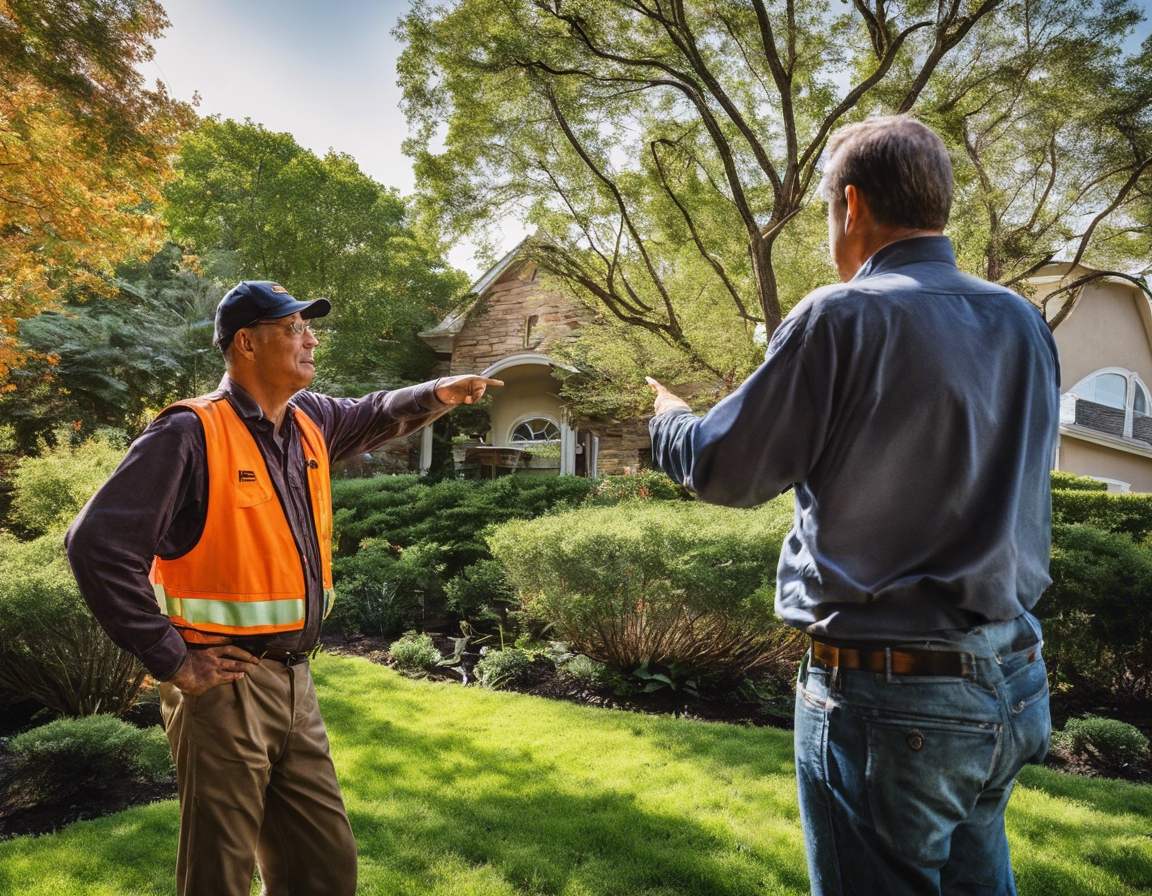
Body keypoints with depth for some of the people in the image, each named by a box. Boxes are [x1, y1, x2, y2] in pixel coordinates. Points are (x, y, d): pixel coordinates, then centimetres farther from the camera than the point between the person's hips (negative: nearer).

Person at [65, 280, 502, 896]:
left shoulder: (309, 422, 8)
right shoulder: (191, 433, -15)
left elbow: (373, 417, 28)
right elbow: (98, 544, -19)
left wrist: (438, 394, 9)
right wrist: (170, 661, -18)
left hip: (295, 682, 7)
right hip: (224, 686, -7)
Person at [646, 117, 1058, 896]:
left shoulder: (842, 318, -15)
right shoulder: (1025, 326, 4)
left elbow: (726, 472, -9)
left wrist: (669, 419, 12)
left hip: (888, 693, -7)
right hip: (1016, 686, 7)